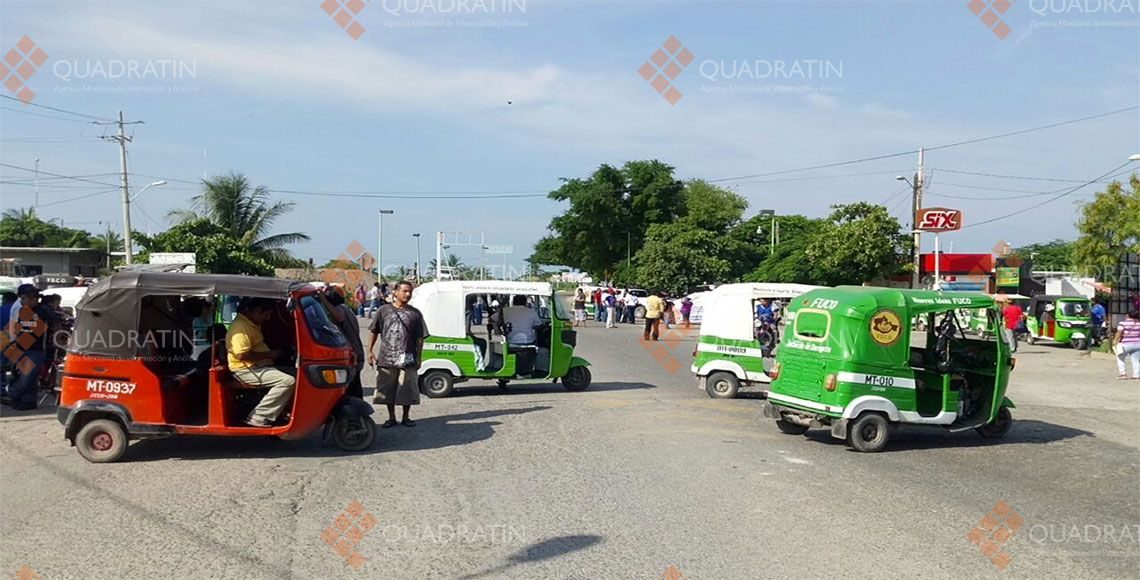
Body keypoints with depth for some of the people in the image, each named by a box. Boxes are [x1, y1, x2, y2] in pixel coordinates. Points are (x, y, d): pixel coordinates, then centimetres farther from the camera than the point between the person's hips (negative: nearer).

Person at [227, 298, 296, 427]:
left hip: (259, 366, 11)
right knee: (288, 381, -25)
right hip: (246, 370, -11)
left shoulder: (252, 324, 16)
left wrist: (271, 353, 15)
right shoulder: (241, 326, -17)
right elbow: (242, 355, -26)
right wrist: (269, 354, -17)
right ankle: (257, 418, -23)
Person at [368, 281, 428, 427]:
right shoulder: (384, 310, 3)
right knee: (388, 389, 8)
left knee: (407, 389, 5)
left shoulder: (415, 313, 4)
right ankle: (391, 418, 21)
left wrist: (419, 357, -1)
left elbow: (420, 338, 4)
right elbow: (374, 332, 8)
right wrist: (370, 351, 2)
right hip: (386, 359, 0)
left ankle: (406, 417, 21)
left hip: (407, 360, 0)